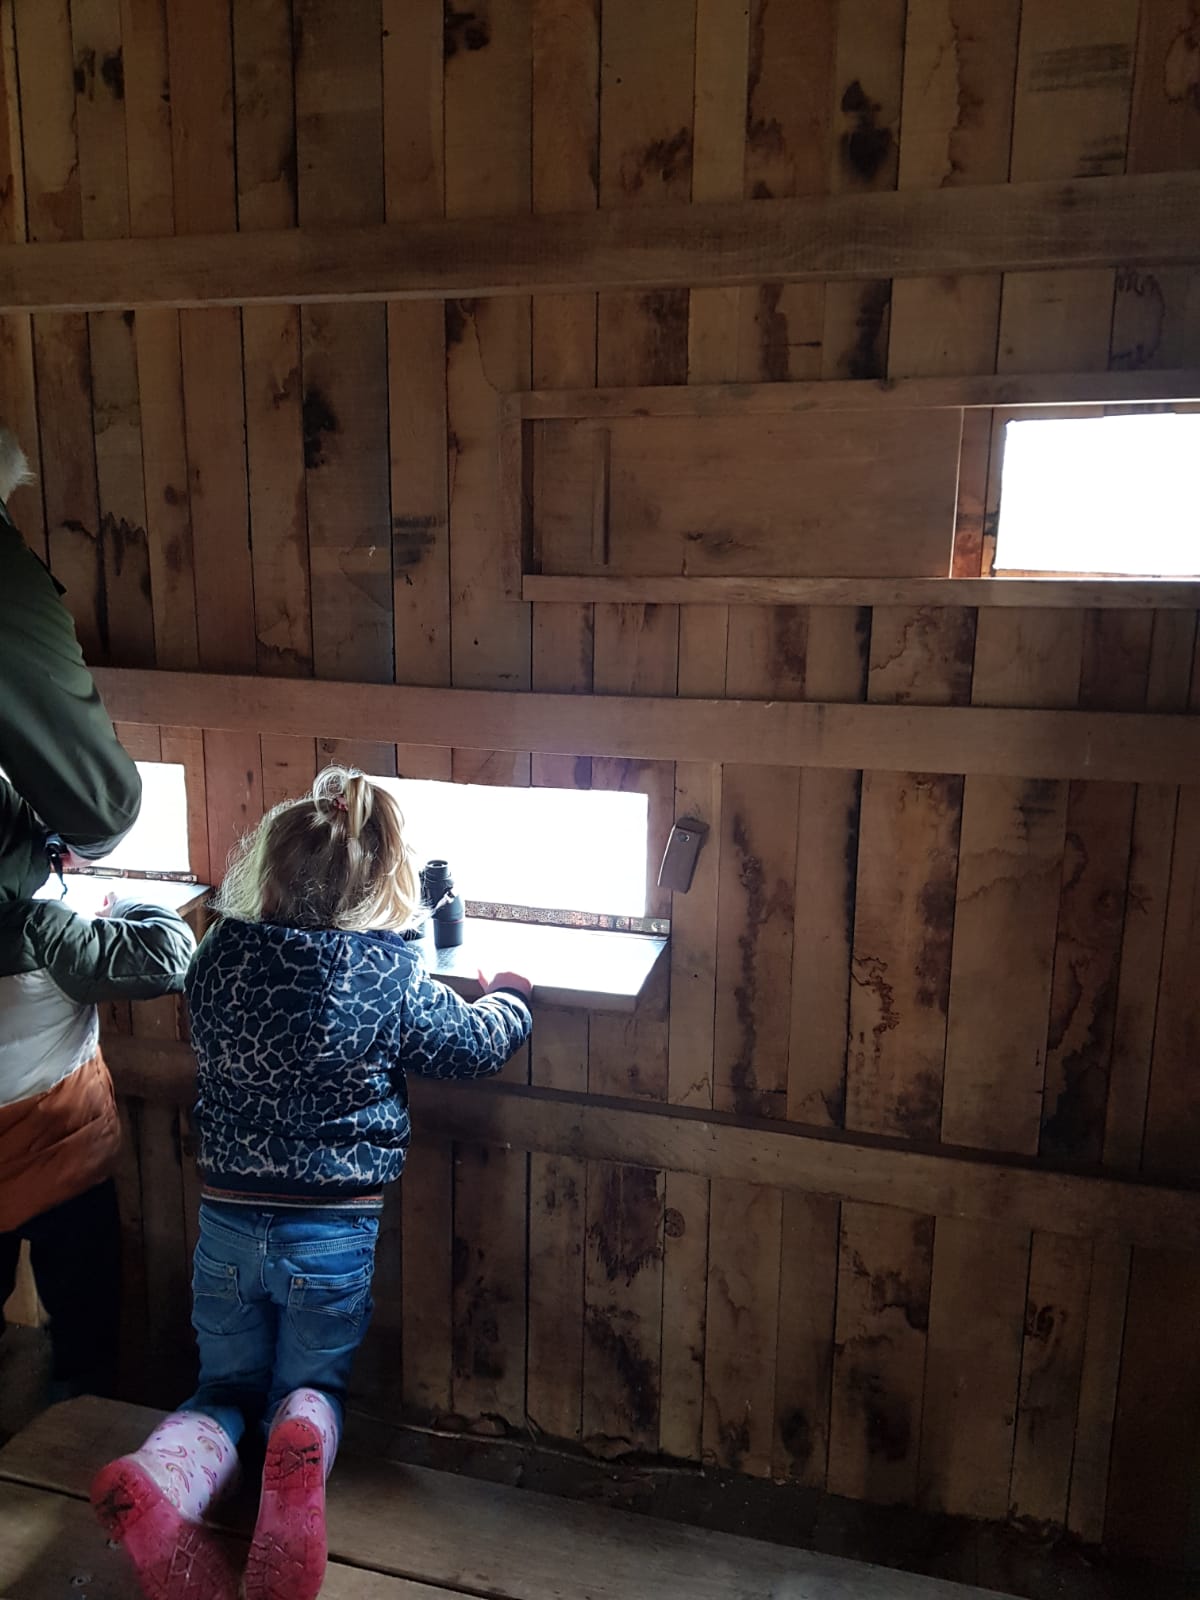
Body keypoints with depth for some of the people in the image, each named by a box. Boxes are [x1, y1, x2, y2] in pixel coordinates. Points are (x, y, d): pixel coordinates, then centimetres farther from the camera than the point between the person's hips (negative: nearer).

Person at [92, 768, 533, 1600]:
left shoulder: (218, 957, -8)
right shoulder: (392, 976, -17)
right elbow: (481, 1043, -1)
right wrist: (509, 994, 22)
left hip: (227, 1225, 2)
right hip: (336, 1235, -2)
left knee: (226, 1389, 22)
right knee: (310, 1389, 22)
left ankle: (162, 1478, -13)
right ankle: (304, 1448, -16)